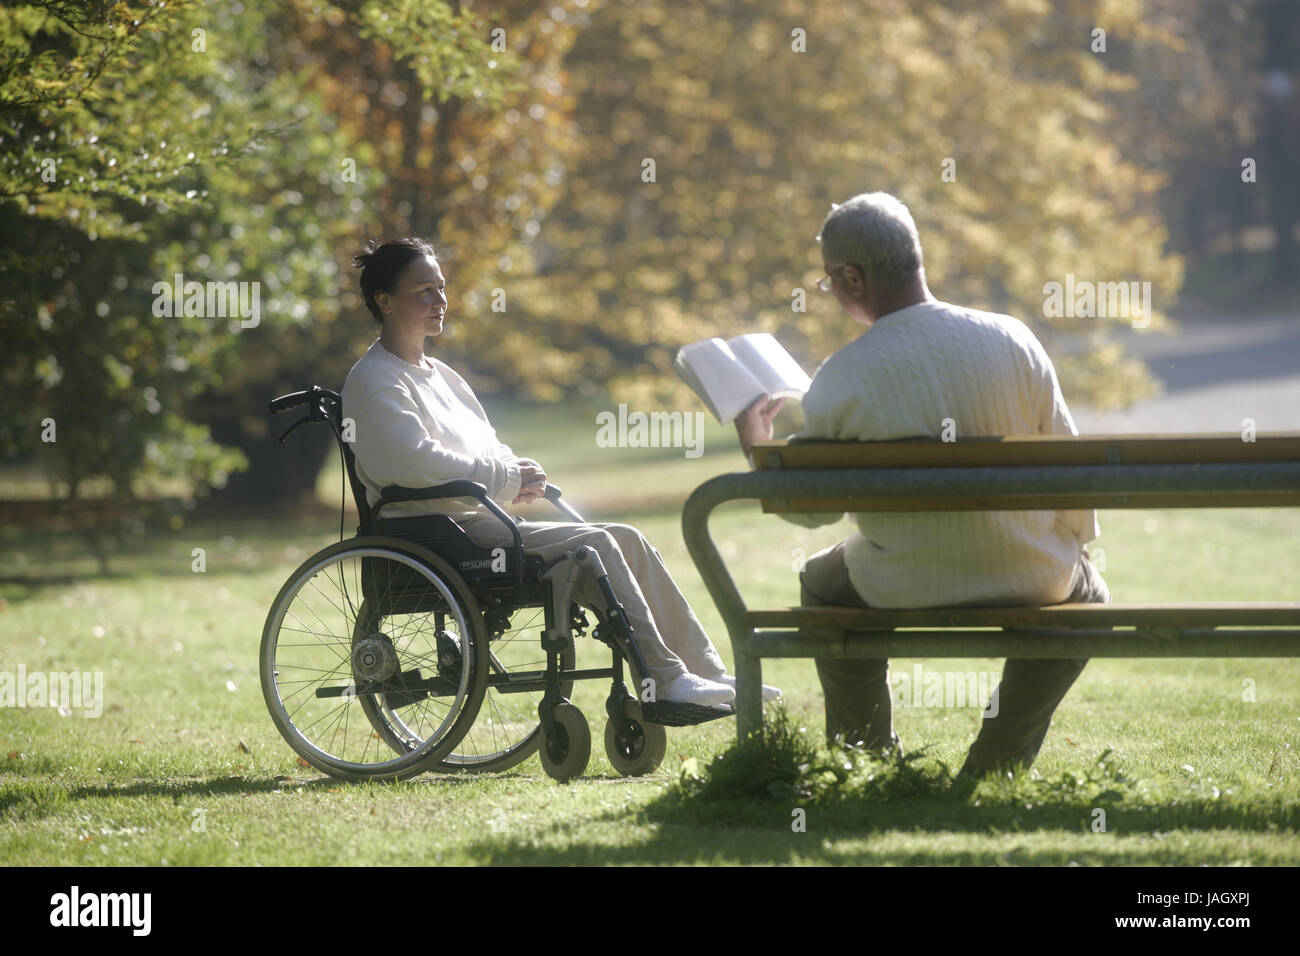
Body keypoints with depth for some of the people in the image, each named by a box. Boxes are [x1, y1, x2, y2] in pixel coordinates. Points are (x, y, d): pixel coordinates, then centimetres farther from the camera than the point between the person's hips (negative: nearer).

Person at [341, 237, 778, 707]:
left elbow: (486, 448, 26)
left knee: (626, 541, -3)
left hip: (479, 521, 9)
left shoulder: (435, 373, 22)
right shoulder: (374, 381, -8)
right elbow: (414, 462, -22)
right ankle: (664, 682, -24)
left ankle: (704, 671, -6)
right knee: (592, 546, -23)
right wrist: (507, 480, -14)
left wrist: (517, 472, 1)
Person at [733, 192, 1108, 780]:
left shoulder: (839, 382, -13)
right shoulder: (1012, 340, -9)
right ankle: (995, 767, 28)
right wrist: (1076, 545, 18)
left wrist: (756, 450, 20)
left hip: (906, 593, 0)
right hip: (1031, 584, 0)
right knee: (1086, 599, 35)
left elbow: (812, 508, 0)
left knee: (823, 583, 33)